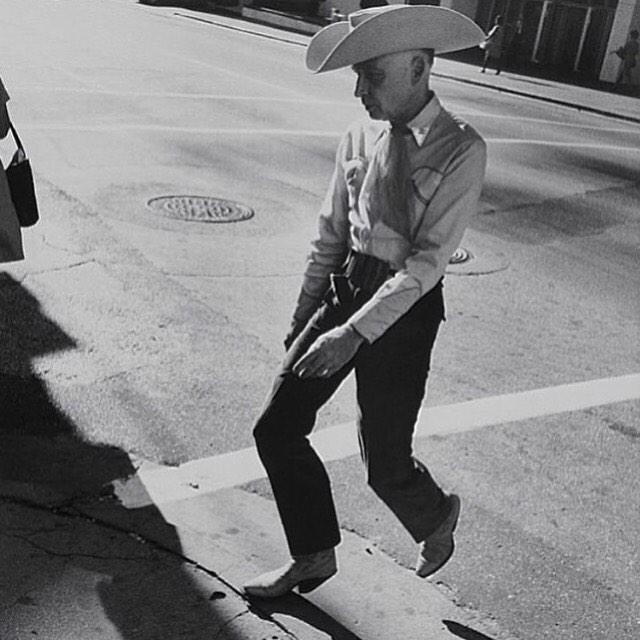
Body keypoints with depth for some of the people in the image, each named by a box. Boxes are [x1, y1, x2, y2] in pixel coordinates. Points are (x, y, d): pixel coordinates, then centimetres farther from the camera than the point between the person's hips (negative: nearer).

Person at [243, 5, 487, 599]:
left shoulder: (461, 150, -15)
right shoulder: (360, 136, 2)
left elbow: (428, 260, -20)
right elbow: (331, 235, 10)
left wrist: (355, 333, -26)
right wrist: (302, 319, 14)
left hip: (404, 310, -5)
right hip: (343, 290, 6)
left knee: (385, 465, 4)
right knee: (276, 430, 4)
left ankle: (436, 516, 41)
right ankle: (313, 557, 27)